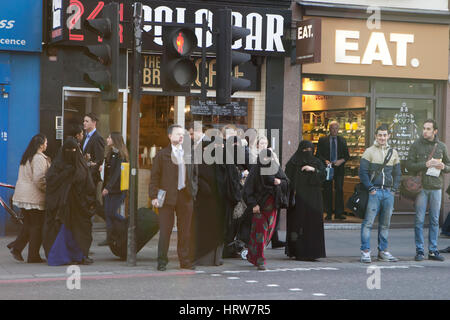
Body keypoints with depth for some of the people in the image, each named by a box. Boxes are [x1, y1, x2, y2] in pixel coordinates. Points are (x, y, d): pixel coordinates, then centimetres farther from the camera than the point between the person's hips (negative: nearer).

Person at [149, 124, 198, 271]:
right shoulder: (162, 155, 3)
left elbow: (195, 174, 17)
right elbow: (155, 177, 1)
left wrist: (194, 191, 6)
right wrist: (154, 196, -7)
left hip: (186, 196, 3)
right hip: (167, 197, -3)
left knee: (185, 230, 6)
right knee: (165, 230, -2)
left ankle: (185, 260, 15)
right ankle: (162, 261, 6)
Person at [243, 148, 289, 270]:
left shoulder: (276, 169, 3)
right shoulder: (255, 171, -8)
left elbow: (286, 182, 9)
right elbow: (248, 189, -10)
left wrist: (280, 182, -14)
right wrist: (253, 204, -19)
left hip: (272, 205, 5)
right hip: (259, 205, -5)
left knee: (268, 231, 10)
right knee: (260, 231, -8)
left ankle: (252, 255, 28)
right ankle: (260, 260, -5)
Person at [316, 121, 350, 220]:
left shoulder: (342, 140, 12)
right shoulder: (322, 140, 7)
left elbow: (347, 155, 11)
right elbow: (318, 154, 3)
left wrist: (342, 160, -9)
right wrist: (325, 161, -13)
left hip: (339, 168, 1)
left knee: (339, 190, -7)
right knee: (327, 191, 1)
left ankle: (339, 213, -4)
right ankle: (328, 213, 5)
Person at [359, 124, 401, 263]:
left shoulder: (393, 153, 14)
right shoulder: (369, 151, 1)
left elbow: (397, 173, 19)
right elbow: (363, 172, -3)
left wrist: (394, 189, 7)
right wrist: (370, 188, -10)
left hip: (388, 193, 4)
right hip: (374, 192, -4)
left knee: (385, 224, 8)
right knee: (368, 222, -8)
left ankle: (383, 251, 16)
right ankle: (365, 251, -6)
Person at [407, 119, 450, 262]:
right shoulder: (416, 145, 1)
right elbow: (409, 165, -3)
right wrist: (425, 165, -17)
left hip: (436, 187, 2)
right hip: (420, 186, -2)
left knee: (435, 220, 6)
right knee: (419, 220, -1)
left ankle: (433, 250, 12)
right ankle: (419, 250, 6)